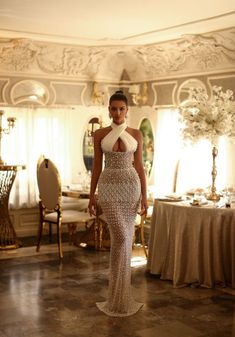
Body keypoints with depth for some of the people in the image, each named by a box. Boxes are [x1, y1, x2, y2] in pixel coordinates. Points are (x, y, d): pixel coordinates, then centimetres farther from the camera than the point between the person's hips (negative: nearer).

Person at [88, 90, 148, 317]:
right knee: (121, 236, -12)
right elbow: (96, 166, 5)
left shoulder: (136, 134, 5)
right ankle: (120, 296, 3)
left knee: (124, 238, 3)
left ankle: (118, 294, 17)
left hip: (131, 187, 1)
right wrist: (92, 196, 3)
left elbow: (139, 166, 4)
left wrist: (144, 196, -1)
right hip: (109, 188, -1)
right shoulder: (99, 134, 4)